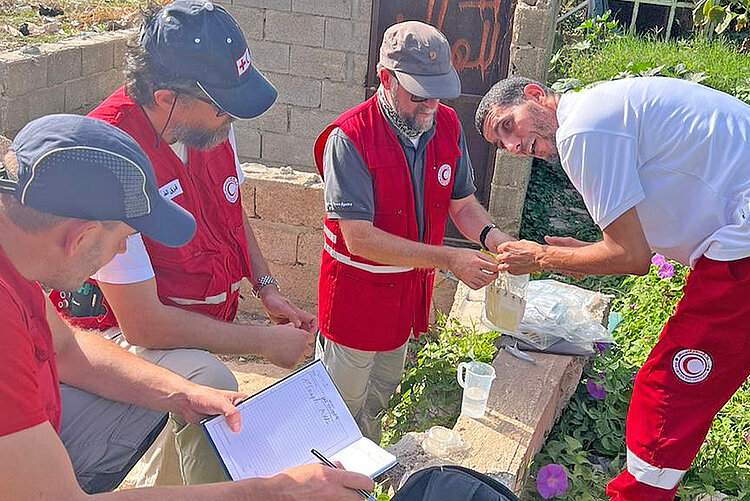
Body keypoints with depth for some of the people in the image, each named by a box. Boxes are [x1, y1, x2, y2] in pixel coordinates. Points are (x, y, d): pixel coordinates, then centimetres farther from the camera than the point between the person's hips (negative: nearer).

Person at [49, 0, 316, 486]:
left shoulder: (211, 124, -10)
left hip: (200, 323, 7)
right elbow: (142, 322, -28)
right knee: (211, 387, -34)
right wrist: (265, 341, -23)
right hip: (125, 329, -7)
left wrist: (267, 289, -3)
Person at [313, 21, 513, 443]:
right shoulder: (349, 138, -25)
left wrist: (494, 239, -20)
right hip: (356, 294, -6)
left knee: (381, 395, 27)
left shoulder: (447, 125, -6)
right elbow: (359, 237, -30)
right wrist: (448, 259, -34)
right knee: (343, 404, 13)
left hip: (410, 292, 6)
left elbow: (462, 203, 3)